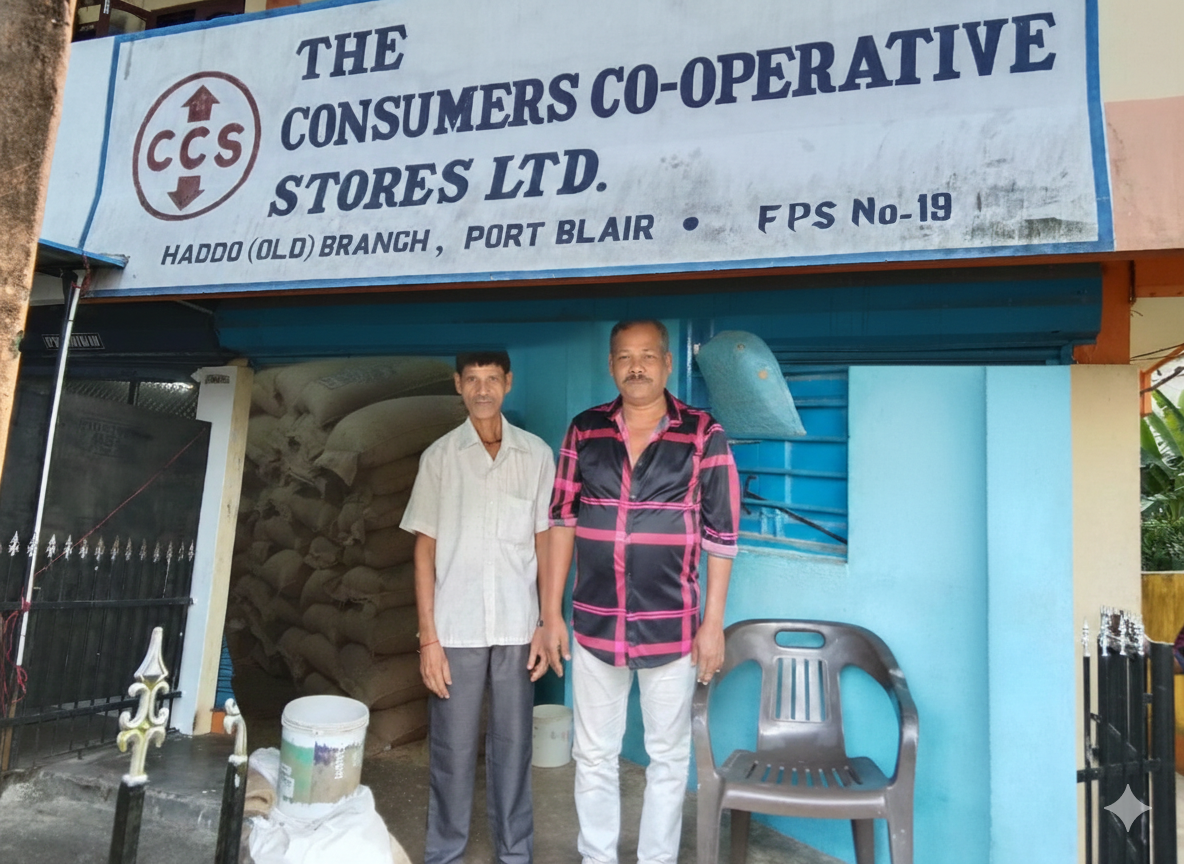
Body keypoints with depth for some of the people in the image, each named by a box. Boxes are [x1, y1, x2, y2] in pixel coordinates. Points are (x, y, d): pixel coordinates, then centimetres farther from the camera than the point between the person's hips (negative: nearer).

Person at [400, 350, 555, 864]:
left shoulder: (536, 455, 1)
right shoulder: (439, 457, -1)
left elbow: (543, 544, 5)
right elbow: (425, 548, 0)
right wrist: (428, 636, -4)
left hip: (517, 628, 1)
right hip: (456, 629, -1)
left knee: (512, 747, 12)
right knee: (452, 750, 9)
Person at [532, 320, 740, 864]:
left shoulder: (704, 435, -6)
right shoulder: (584, 431, 1)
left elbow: (720, 536, -4)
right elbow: (562, 522, 4)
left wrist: (713, 623, -5)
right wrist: (551, 613, 2)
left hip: (671, 628, -2)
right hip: (594, 626, 2)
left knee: (668, 757, 14)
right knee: (593, 756, 15)